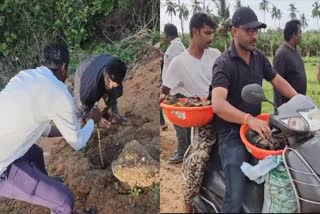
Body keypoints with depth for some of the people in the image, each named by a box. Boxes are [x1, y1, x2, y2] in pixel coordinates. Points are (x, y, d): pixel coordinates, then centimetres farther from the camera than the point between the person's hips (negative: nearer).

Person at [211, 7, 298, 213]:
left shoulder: (259, 57, 6)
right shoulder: (224, 63, -17)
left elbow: (278, 81, 17)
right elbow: (218, 104, -30)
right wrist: (249, 119, -43)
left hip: (255, 127, 7)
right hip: (232, 133, -7)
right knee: (236, 195, -11)